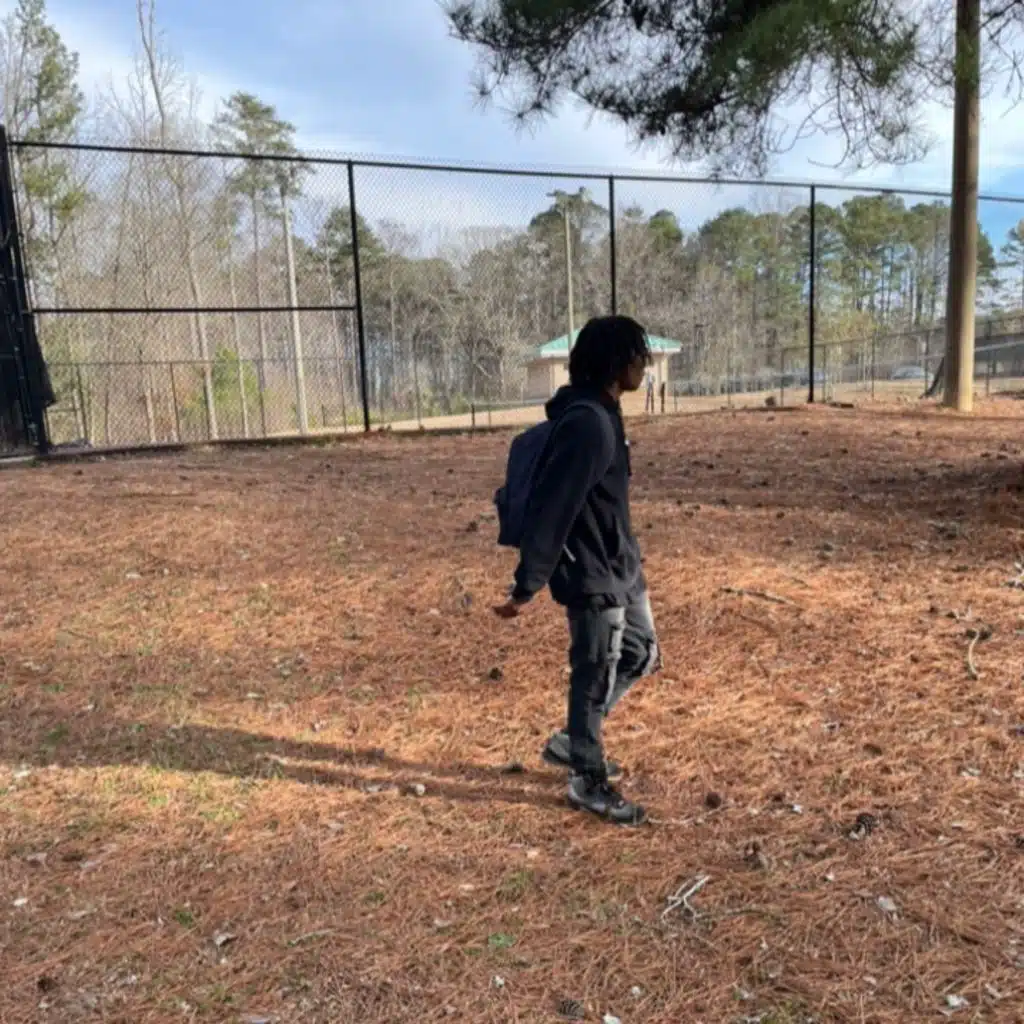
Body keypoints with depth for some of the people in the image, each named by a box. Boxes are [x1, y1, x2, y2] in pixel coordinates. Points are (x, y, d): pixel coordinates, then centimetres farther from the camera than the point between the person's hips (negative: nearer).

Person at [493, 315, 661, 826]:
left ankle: (572, 741, 34)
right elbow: (549, 508, -26)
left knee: (641, 654, 21)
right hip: (593, 577, -10)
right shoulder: (587, 422, -25)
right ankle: (589, 781, 27)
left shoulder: (601, 413, 7)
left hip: (620, 566, 10)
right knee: (595, 679, 6)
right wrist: (526, 587, -24)